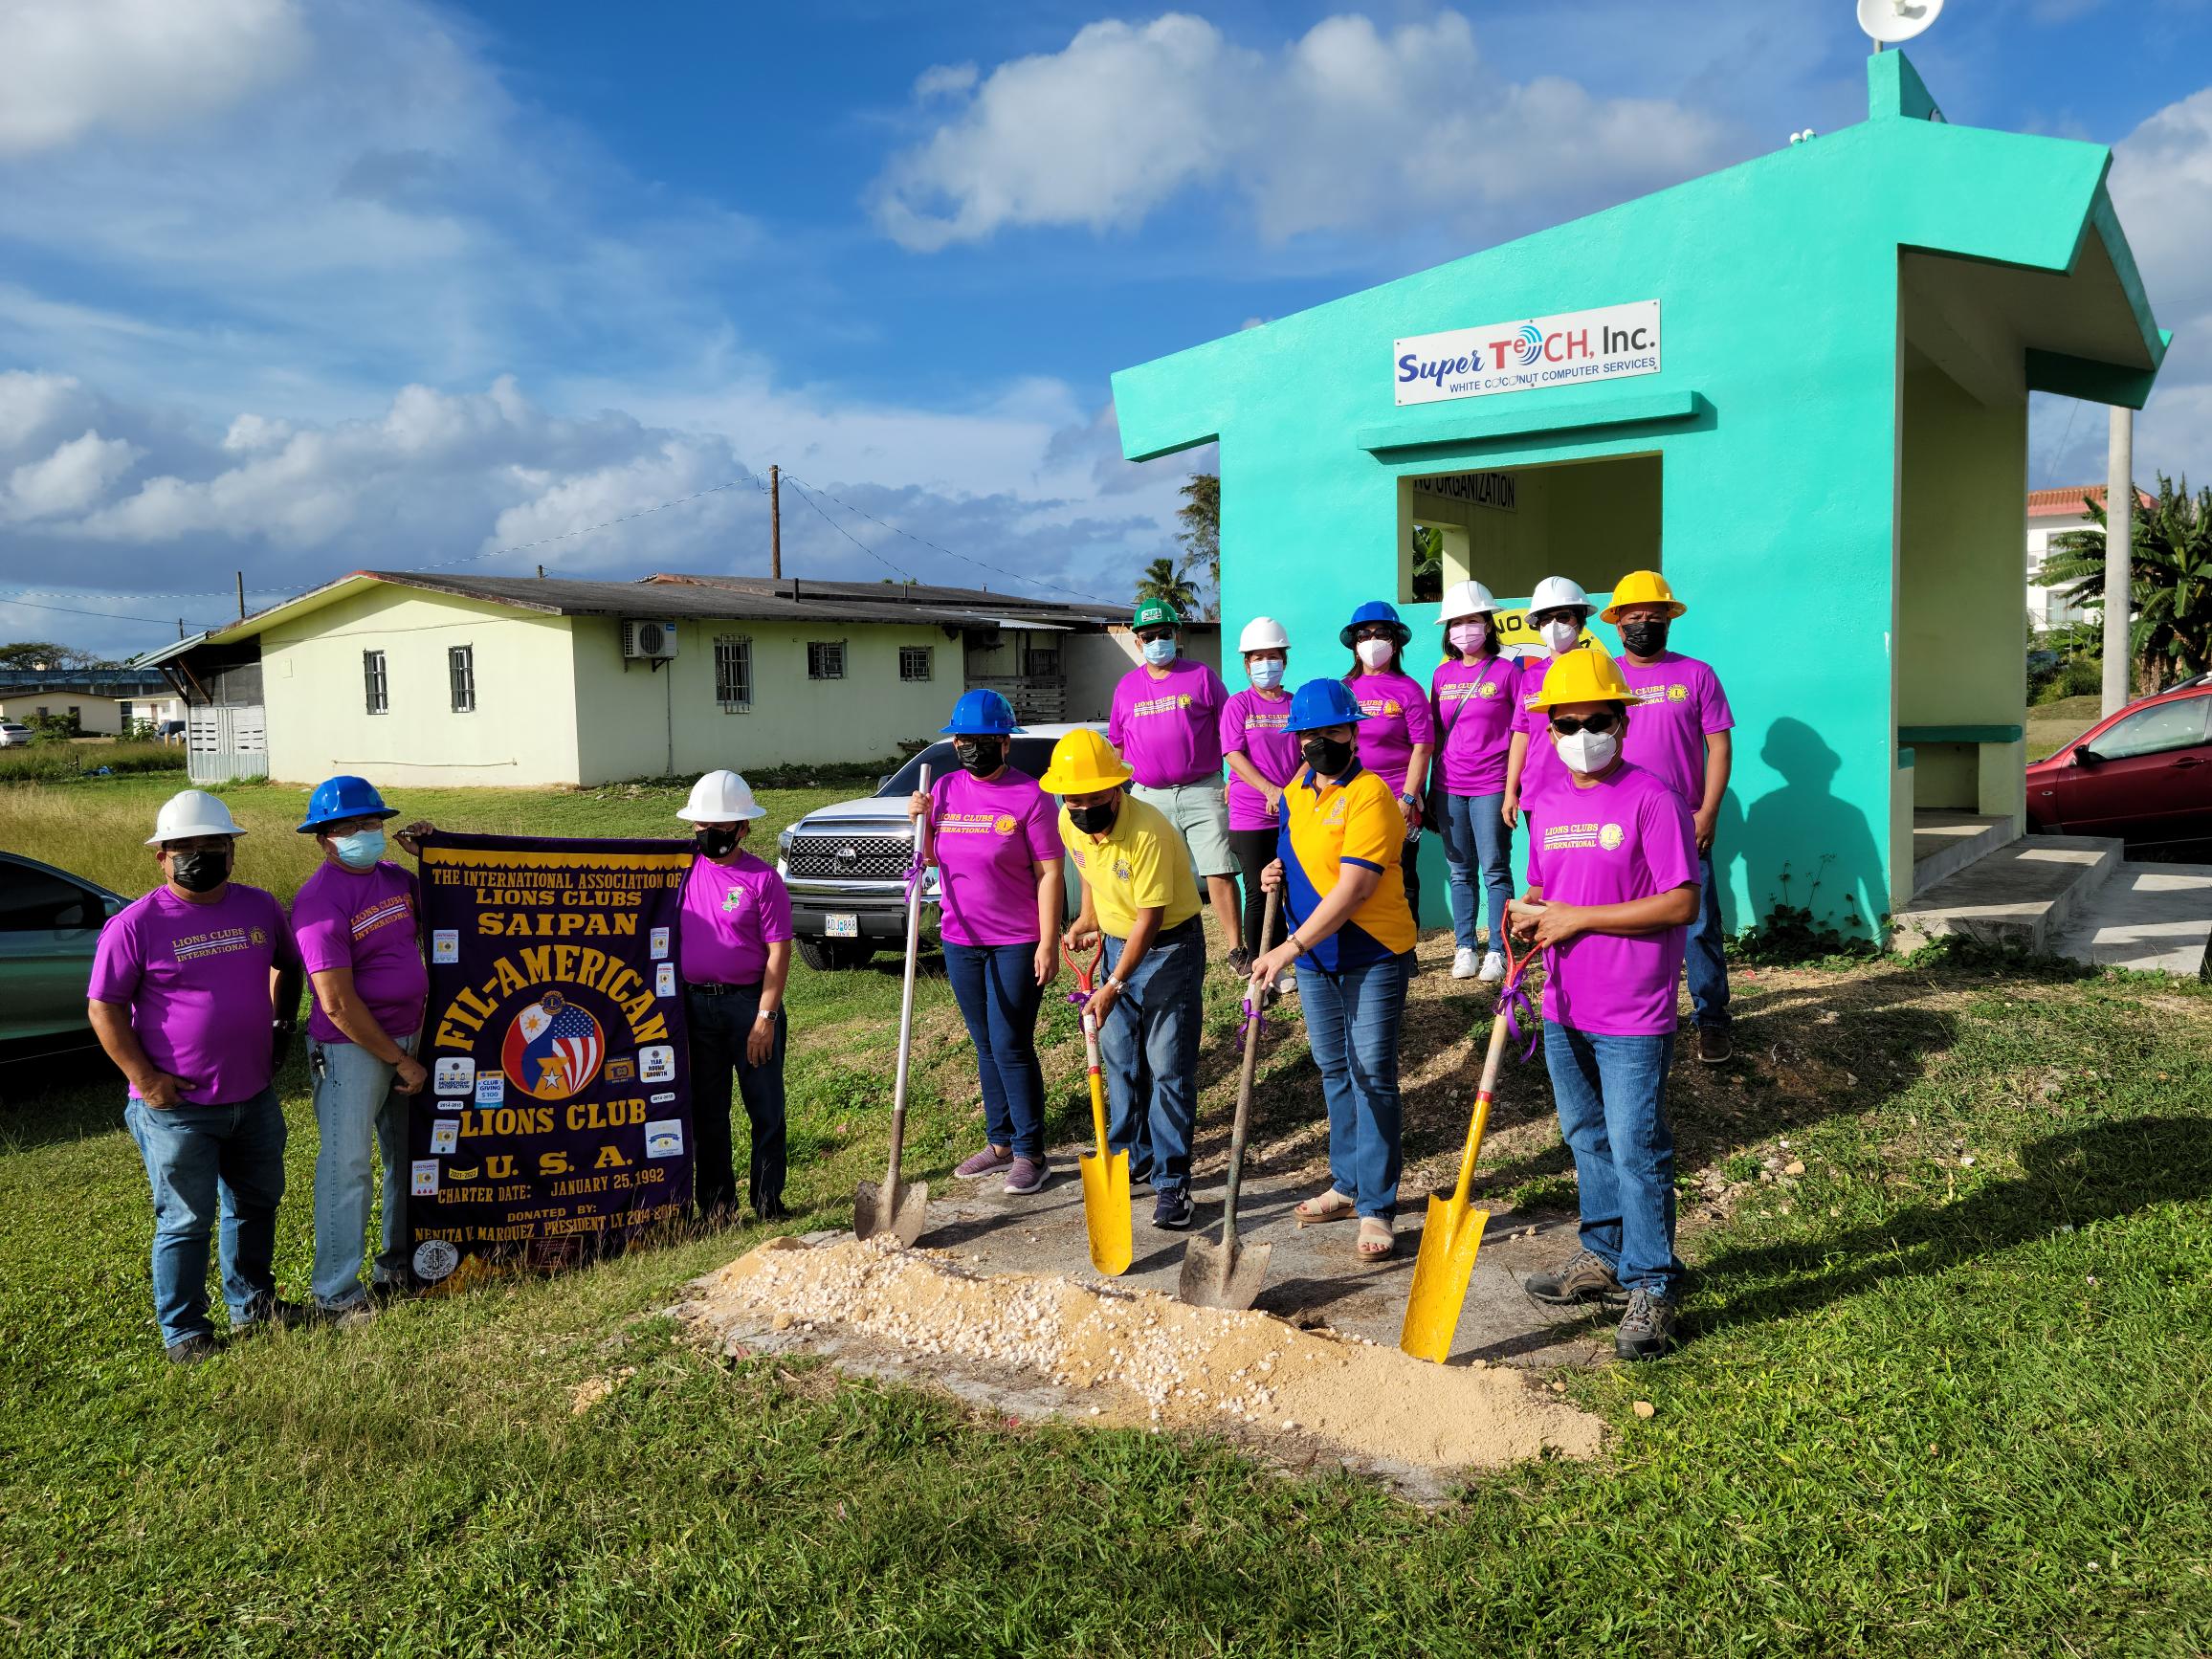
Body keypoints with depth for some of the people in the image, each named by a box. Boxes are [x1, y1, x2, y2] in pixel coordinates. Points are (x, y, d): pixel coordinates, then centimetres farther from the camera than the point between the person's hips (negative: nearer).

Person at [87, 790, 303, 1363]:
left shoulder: (261, 907, 3)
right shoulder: (136, 924, -11)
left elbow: (288, 966, 20)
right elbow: (104, 1008, -10)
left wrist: (281, 1025, 11)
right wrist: (145, 1078, -15)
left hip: (255, 1097, 5)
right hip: (178, 1107, -5)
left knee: (257, 1203, 18)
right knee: (186, 1221, 5)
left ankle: (251, 1302, 37)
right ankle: (182, 1330, 21)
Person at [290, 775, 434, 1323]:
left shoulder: (395, 877, 5)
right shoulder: (319, 900, -17)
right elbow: (338, 1003, -21)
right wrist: (400, 1061, -16)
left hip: (409, 1036, 8)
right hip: (351, 1050, -8)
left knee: (408, 1155, 17)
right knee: (347, 1168, 0)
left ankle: (398, 1266, 33)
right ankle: (336, 1295, 11)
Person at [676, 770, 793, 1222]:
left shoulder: (763, 878, -7)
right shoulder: (683, 872, 5)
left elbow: (778, 952, -9)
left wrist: (765, 1016, -13)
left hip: (749, 1002, -3)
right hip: (694, 1003, 4)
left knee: (766, 1107, 3)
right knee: (706, 1108, 11)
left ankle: (768, 1199, 15)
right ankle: (715, 1201, 22)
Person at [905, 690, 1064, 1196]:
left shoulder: (1029, 796, -11)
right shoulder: (946, 789, 6)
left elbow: (1049, 873, -12)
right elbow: (930, 856, 15)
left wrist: (1048, 944, -16)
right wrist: (920, 819, -4)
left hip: (1016, 944, -6)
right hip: (960, 940, 6)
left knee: (1011, 1047, -4)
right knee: (985, 1046, 14)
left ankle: (1029, 1152, 8)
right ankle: (999, 1143, 25)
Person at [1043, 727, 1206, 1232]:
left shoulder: (1148, 831, -30)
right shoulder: (1070, 823, -7)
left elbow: (1150, 917, -26)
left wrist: (1113, 986, -26)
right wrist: (1087, 918, 6)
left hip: (1170, 946, -7)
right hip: (1118, 941, 7)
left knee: (1168, 1068, -7)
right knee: (1118, 1060, 14)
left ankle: (1170, 1179, 1)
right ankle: (1130, 1155, 30)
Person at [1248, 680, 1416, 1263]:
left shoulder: (1369, 796, -18)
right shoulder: (1295, 792, 8)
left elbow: (1354, 887, -24)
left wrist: (1292, 947, -26)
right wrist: (1277, 876, 0)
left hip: (1373, 956, -8)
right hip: (1314, 958, 8)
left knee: (1373, 1076, -5)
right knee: (1334, 1072, 16)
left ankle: (1377, 1208, 2)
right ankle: (1347, 1184, 30)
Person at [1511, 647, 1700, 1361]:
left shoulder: (1651, 799, -13)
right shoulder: (1546, 805, 8)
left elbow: (1681, 903, -17)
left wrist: (1579, 918, -18)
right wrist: (1529, 913, -4)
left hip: (1633, 1018, -7)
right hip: (1564, 1011, 7)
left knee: (1636, 1150, -2)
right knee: (1586, 1139, 19)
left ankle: (1651, 1285, 12)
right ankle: (1603, 1255, 35)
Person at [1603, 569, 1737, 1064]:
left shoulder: (1696, 674, 3)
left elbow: (1719, 745, 1)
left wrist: (1708, 812, -7)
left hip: (1686, 827, -1)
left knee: (1700, 926, -1)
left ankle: (1711, 1020, 9)